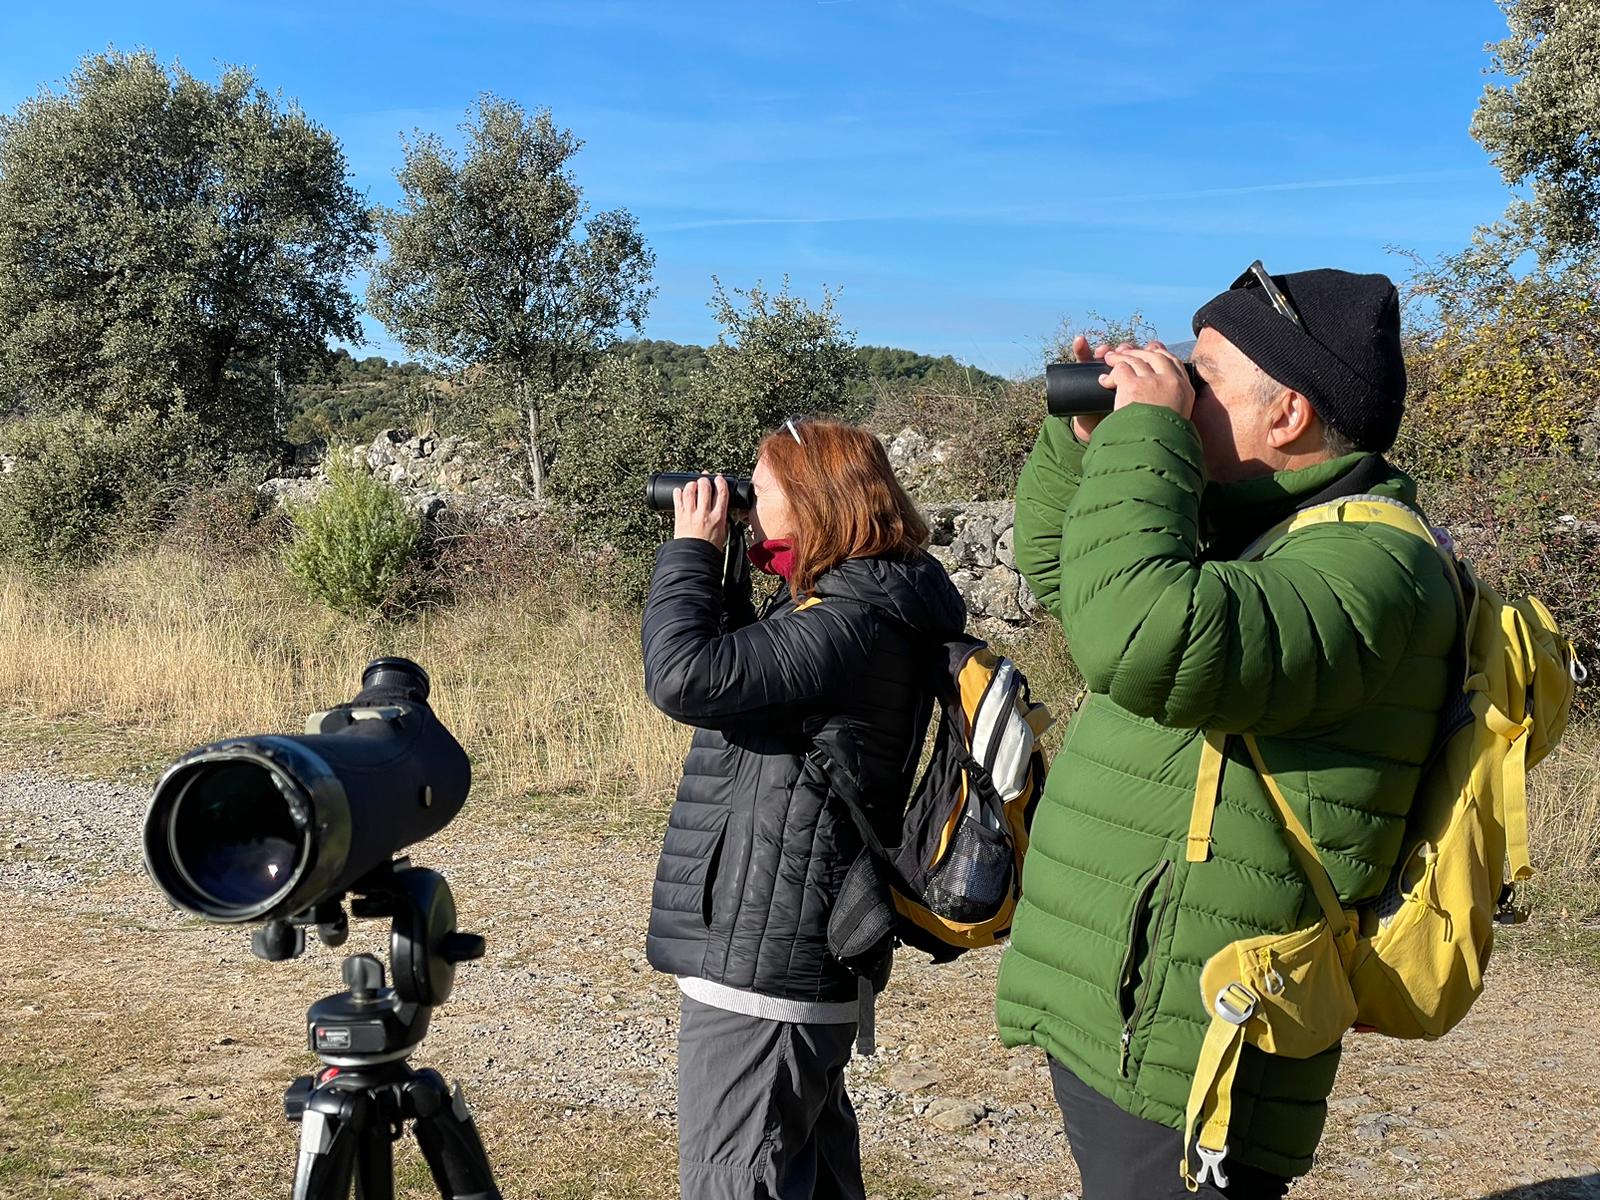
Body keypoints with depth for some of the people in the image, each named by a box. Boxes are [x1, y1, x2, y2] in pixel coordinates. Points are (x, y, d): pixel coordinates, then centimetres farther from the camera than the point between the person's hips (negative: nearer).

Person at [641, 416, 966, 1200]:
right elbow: (735, 671, 23)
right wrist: (709, 568, 11)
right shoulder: (855, 608, 12)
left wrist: (691, 551, -11)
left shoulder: (848, 626, -19)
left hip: (764, 966, -11)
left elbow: (684, 676, -26)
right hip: (793, 955, 11)